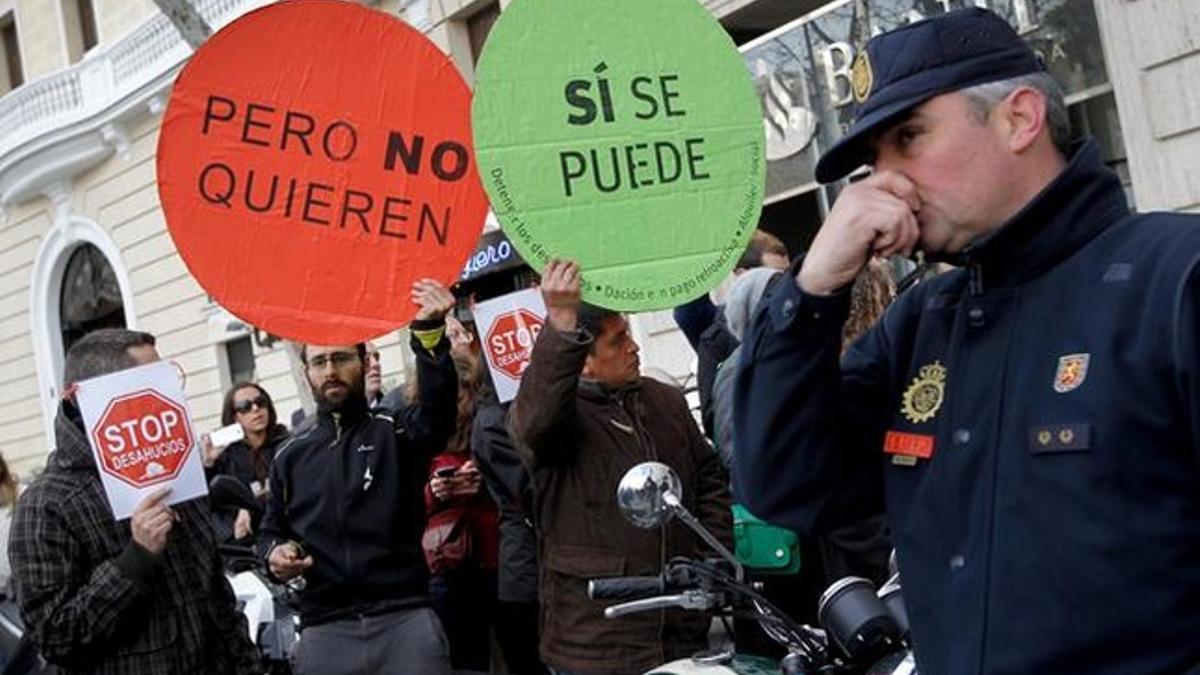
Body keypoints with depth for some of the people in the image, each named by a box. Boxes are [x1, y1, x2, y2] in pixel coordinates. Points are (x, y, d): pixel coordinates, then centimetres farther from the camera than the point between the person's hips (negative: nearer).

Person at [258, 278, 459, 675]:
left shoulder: (396, 432, 4)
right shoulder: (290, 456, 14)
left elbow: (438, 410, -18)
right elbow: (272, 530, 26)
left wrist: (430, 332, -34)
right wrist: (275, 553, 1)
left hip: (404, 618, -2)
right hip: (324, 629, 3)